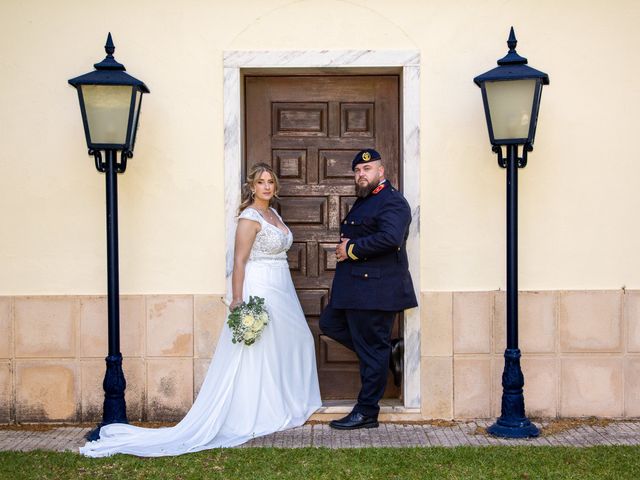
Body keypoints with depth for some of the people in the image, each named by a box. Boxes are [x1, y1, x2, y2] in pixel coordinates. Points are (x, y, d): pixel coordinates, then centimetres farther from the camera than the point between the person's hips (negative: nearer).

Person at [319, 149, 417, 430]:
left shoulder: (391, 201, -14)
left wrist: (353, 250, -20)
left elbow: (391, 237, -30)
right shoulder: (364, 200, 19)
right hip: (354, 288, 11)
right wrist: (346, 245, 2)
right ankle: (383, 354, 23)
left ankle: (366, 412, 7)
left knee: (372, 350, -2)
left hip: (375, 288, -11)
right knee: (329, 323, 18)